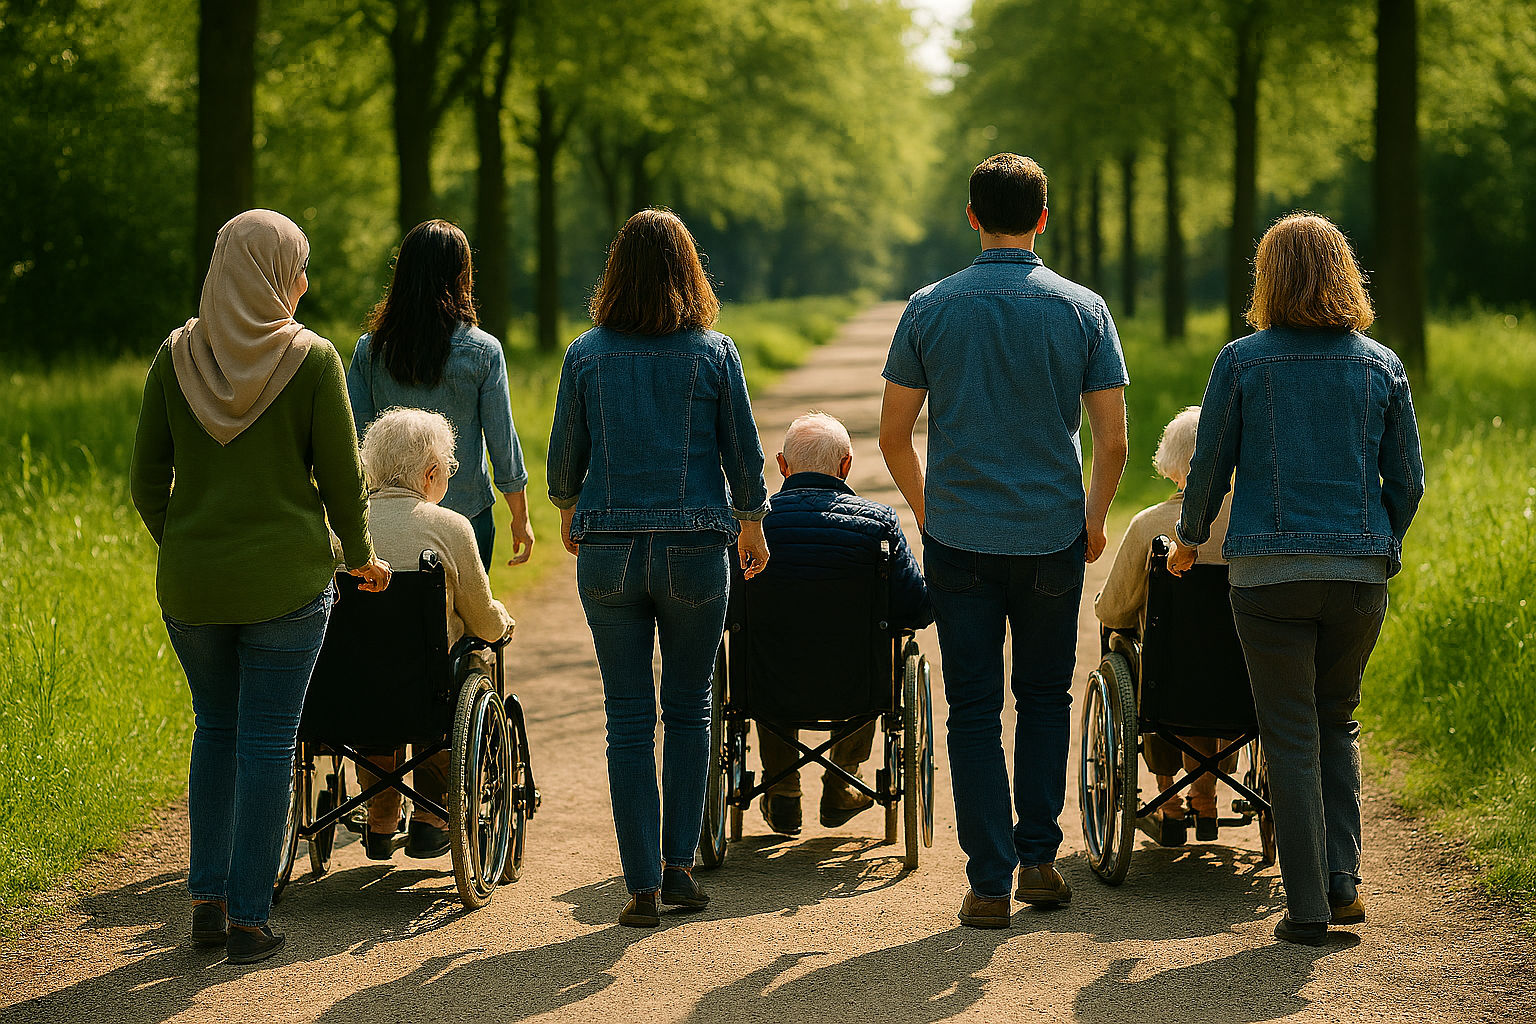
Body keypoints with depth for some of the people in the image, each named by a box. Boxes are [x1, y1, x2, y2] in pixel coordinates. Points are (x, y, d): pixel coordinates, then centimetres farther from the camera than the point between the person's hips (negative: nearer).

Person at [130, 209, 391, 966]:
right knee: (267, 740, 3)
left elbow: (147, 479, 4)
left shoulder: (176, 356, 1)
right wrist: (361, 556, 13)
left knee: (215, 728, 19)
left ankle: (207, 901, 18)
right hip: (286, 577, -3)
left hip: (190, 581, 3)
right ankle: (248, 920, 4)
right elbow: (340, 477, -3)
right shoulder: (312, 359, -8)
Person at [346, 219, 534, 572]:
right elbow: (503, 441, -3)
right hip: (467, 512, -2)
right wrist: (520, 519, 8)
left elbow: (355, 438, 2)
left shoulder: (369, 348, -1)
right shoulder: (483, 351, -7)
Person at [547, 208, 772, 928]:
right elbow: (744, 455, 3)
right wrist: (752, 527, 20)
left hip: (608, 550, 1)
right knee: (688, 709, 12)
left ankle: (642, 883, 1)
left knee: (627, 714, 4)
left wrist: (568, 512, 28)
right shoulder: (715, 353, -3)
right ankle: (678, 864, 14)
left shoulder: (586, 354, -1)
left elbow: (564, 456, 7)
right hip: (695, 546, 0)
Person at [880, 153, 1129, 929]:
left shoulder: (930, 309, -2)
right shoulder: (1082, 310, -3)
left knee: (973, 710, 4)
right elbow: (1112, 440, -4)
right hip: (1052, 537, 0)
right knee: (1045, 696, 17)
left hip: (959, 538, 0)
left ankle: (989, 881, 3)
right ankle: (1038, 857, 13)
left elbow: (893, 435, 1)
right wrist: (1094, 519, 13)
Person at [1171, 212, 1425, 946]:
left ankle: (1308, 906, 2)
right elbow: (1407, 480, 7)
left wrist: (1190, 539, 19)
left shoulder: (1242, 361, -3)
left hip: (1269, 570, -2)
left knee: (1291, 738, 3)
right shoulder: (1381, 366, 4)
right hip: (1361, 570, 2)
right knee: (1337, 723, 19)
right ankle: (1343, 880, 11)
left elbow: (1210, 467, 2)